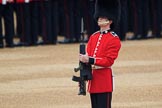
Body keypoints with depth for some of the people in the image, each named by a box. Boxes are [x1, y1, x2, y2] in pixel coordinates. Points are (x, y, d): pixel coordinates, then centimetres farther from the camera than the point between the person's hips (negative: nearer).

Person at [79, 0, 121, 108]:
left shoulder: (114, 39, -7)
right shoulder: (93, 37, 15)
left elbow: (109, 60, -14)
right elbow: (87, 56, 14)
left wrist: (90, 60, -23)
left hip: (104, 78, -7)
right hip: (92, 78, 7)